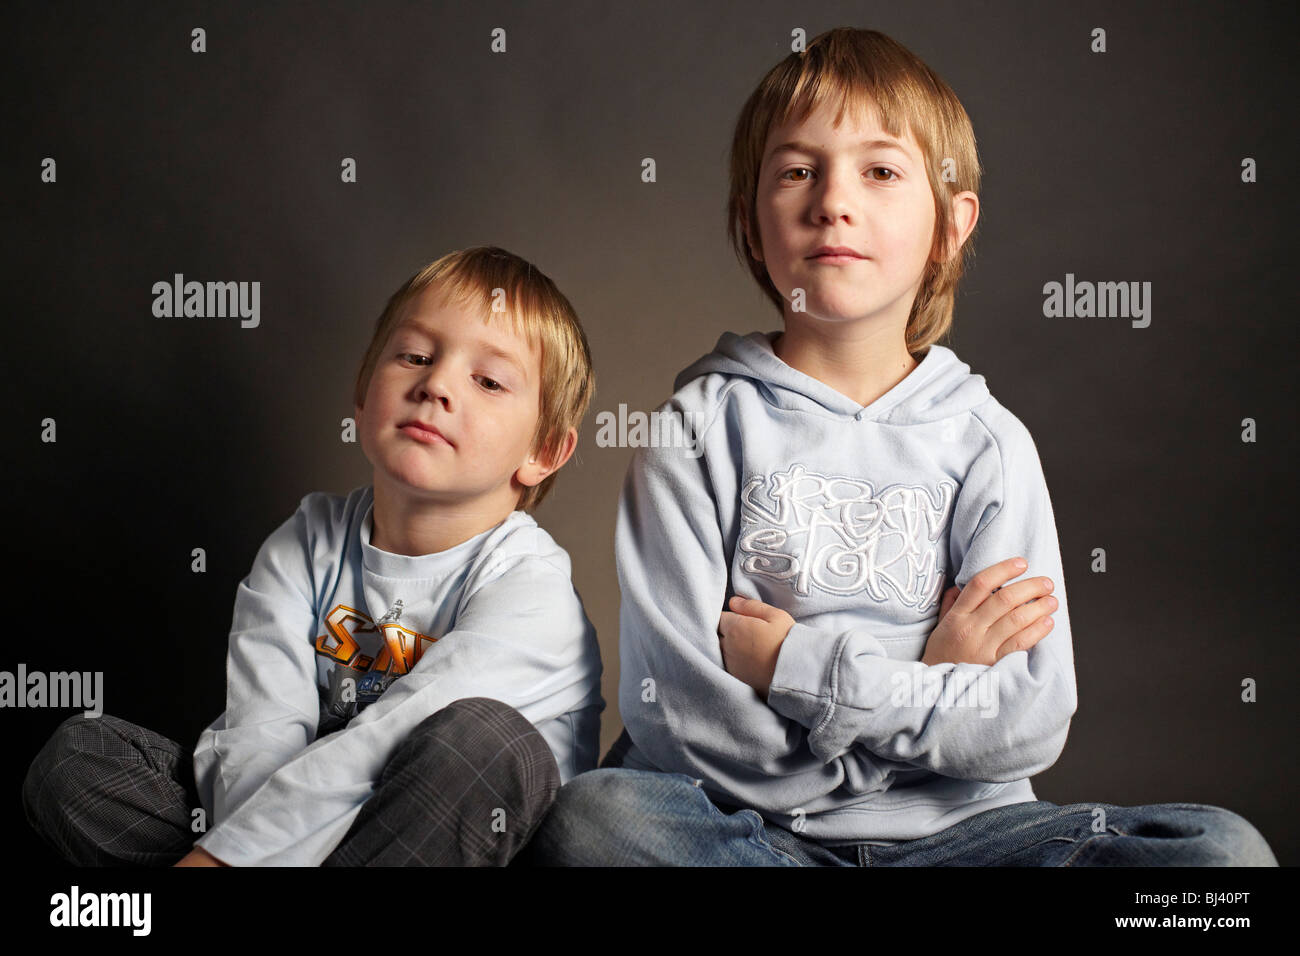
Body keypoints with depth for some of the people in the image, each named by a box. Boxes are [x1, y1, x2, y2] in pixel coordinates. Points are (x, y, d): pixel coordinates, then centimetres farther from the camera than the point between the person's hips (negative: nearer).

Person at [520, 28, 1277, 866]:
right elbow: (674, 720, -9)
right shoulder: (700, 425, 1)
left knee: (1222, 845, -20)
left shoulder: (988, 442, 6)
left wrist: (793, 670, -10)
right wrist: (922, 679, -8)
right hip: (748, 829, -1)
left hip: (950, 828, 2)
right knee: (590, 819, -33)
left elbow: (1029, 725, -4)